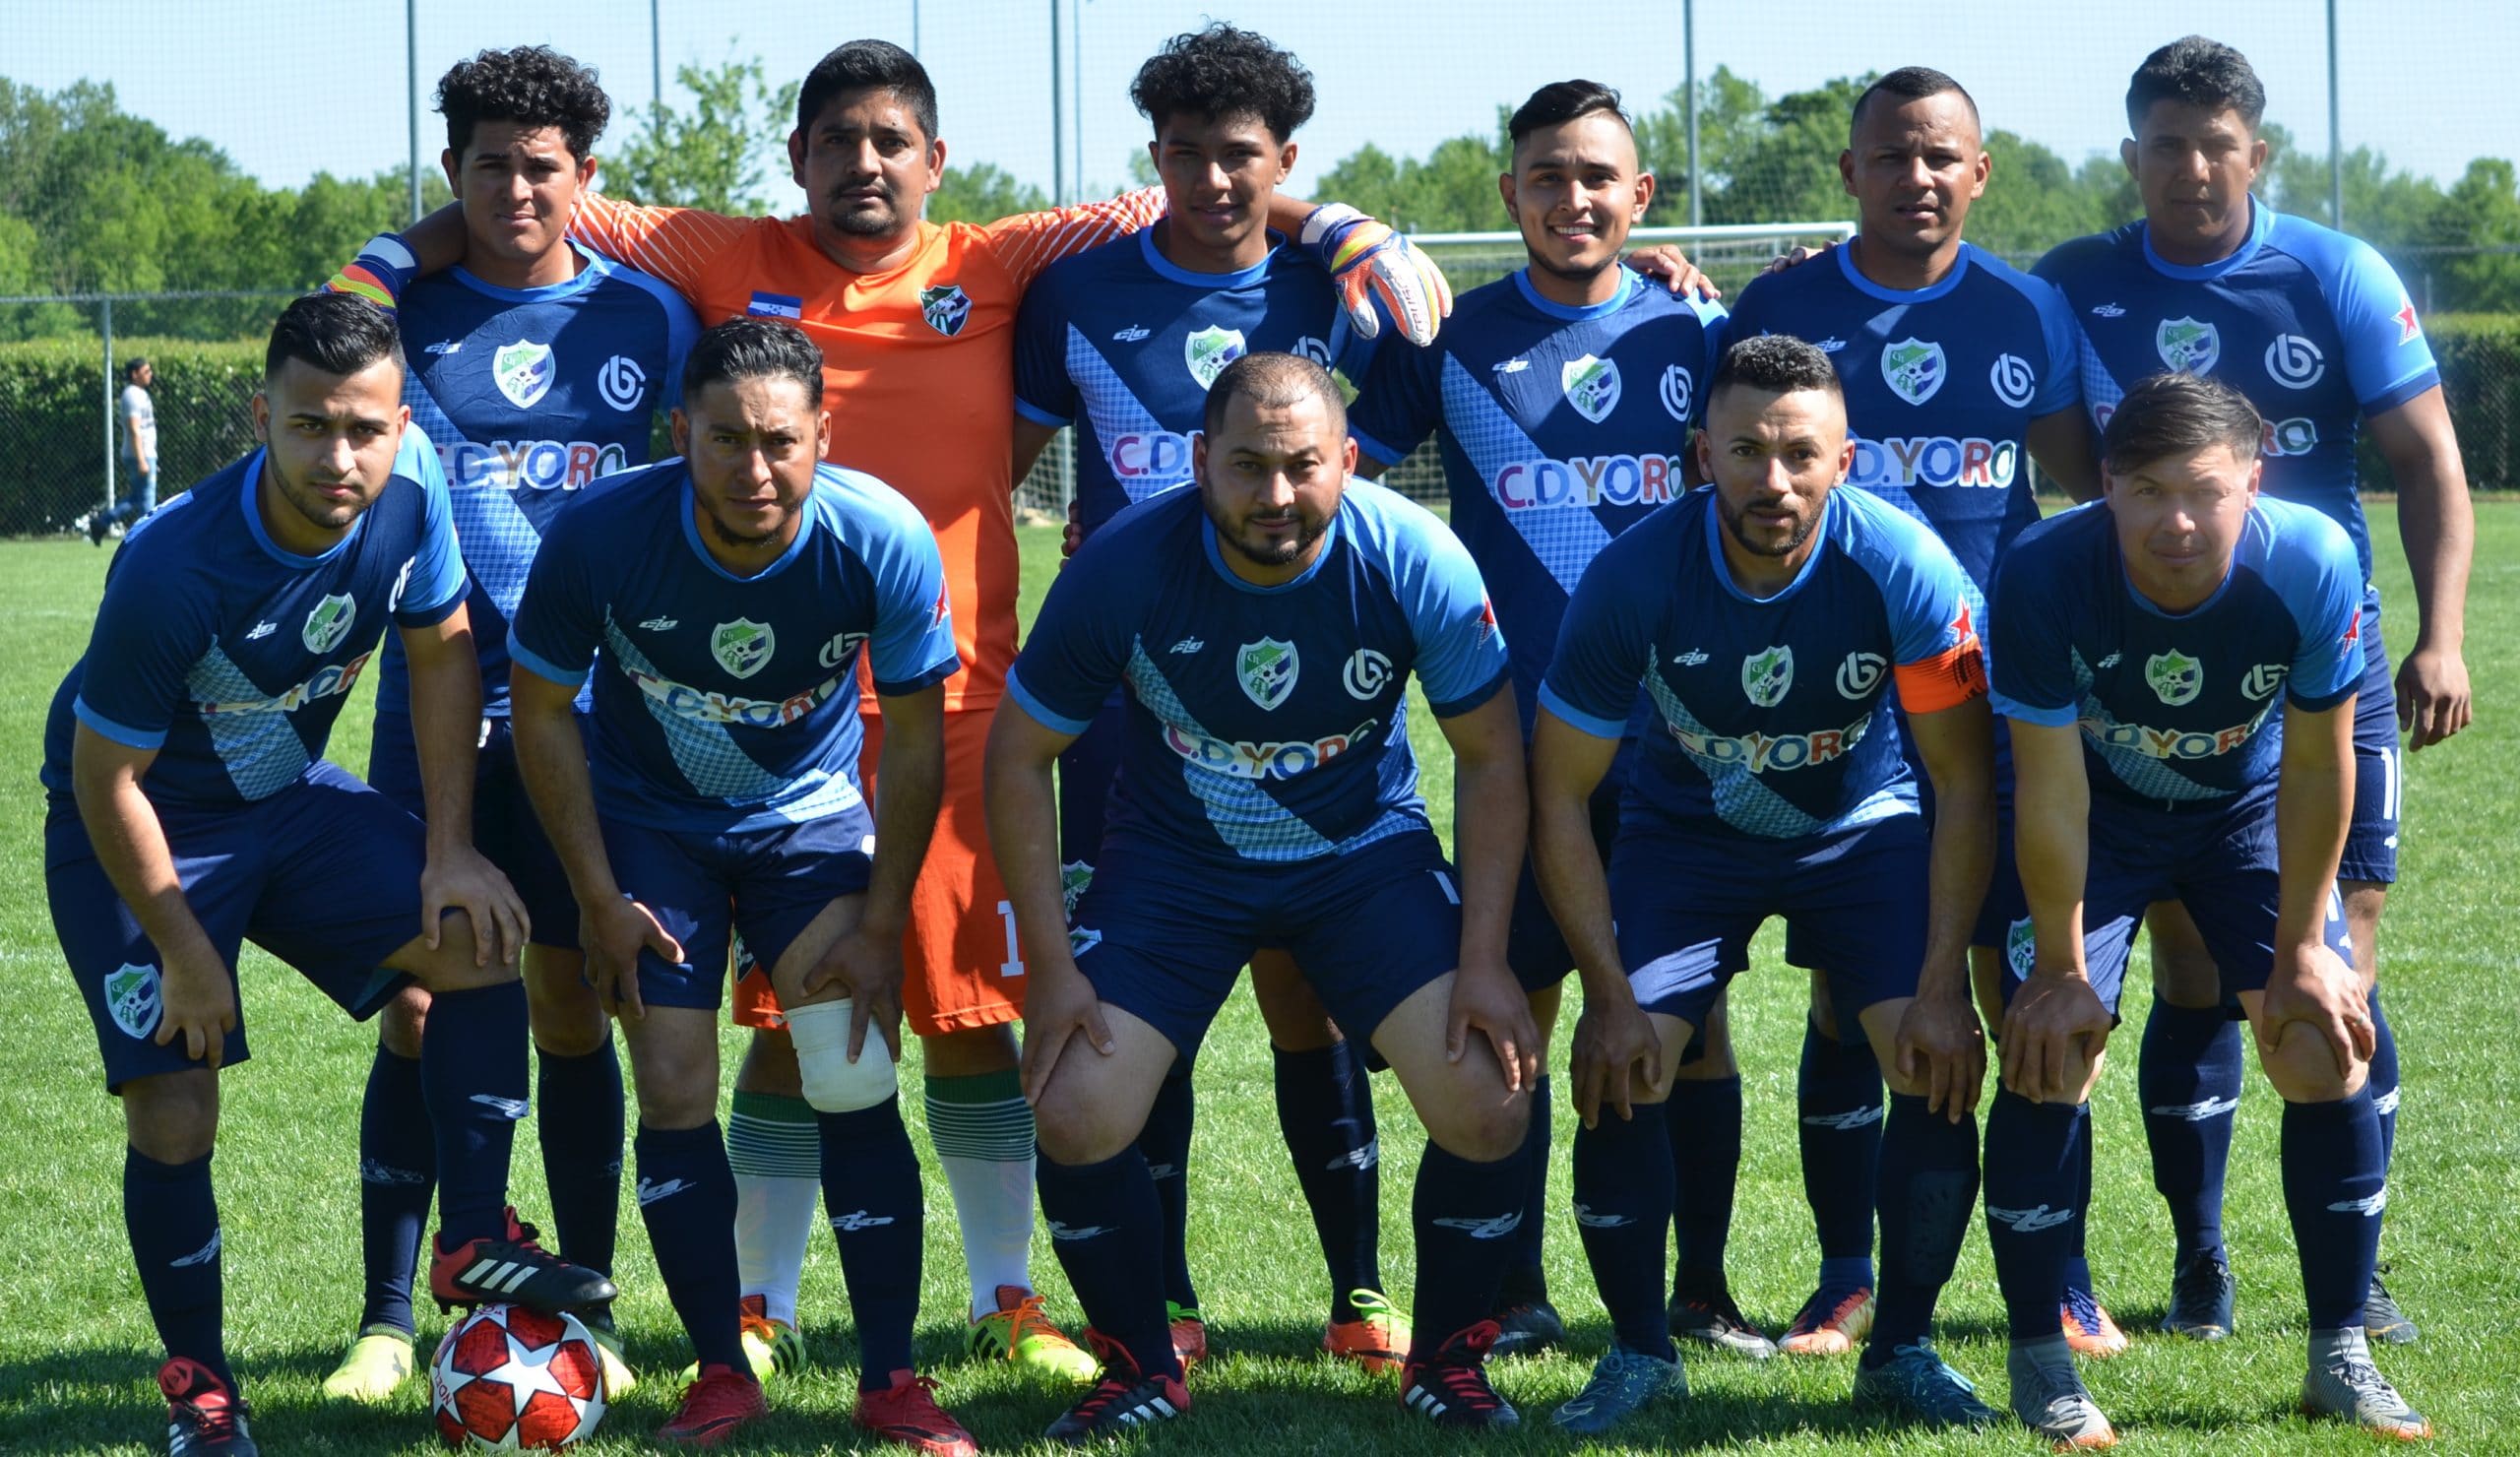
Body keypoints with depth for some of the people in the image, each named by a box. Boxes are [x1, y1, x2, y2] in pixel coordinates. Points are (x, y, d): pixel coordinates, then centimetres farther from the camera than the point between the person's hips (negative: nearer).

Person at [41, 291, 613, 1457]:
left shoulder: (410, 482, -20)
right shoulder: (175, 567, -34)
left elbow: (442, 651, -1)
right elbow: (106, 778, -22)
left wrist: (451, 849, -6)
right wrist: (186, 956, -15)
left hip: (289, 794, 5)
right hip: (143, 826, -5)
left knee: (480, 945, -13)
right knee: (174, 1121, -11)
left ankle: (472, 1248, 1)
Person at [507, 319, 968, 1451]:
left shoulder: (884, 541, -26)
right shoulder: (601, 534, -27)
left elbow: (915, 738, -11)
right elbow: (543, 713, -11)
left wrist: (881, 923, -10)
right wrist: (600, 902, -10)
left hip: (811, 815, 0)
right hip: (649, 820, 0)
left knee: (856, 1084, -11)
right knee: (675, 1094, -6)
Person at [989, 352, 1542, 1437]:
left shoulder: (1414, 563, -22)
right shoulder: (1123, 569, -23)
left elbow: (1491, 756, -8)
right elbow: (1019, 751, -10)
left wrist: (1483, 962, -14)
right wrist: (1052, 965, -13)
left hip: (1366, 850, 0)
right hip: (1176, 857, 0)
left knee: (1488, 1106, -17)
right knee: (1076, 1120, -15)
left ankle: (1446, 1365, 9)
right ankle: (1140, 1371, 12)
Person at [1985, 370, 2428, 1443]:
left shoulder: (2313, 565, -30)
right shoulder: (2046, 576, -33)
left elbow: (2315, 768, -16)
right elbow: (2050, 790, -22)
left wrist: (2302, 948, -11)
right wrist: (2063, 967, -16)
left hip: (2246, 807, 1)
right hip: (2097, 814, -1)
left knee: (2325, 1050, -8)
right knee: (2050, 1054, -14)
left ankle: (2340, 1357, 6)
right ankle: (2038, 1360, -1)